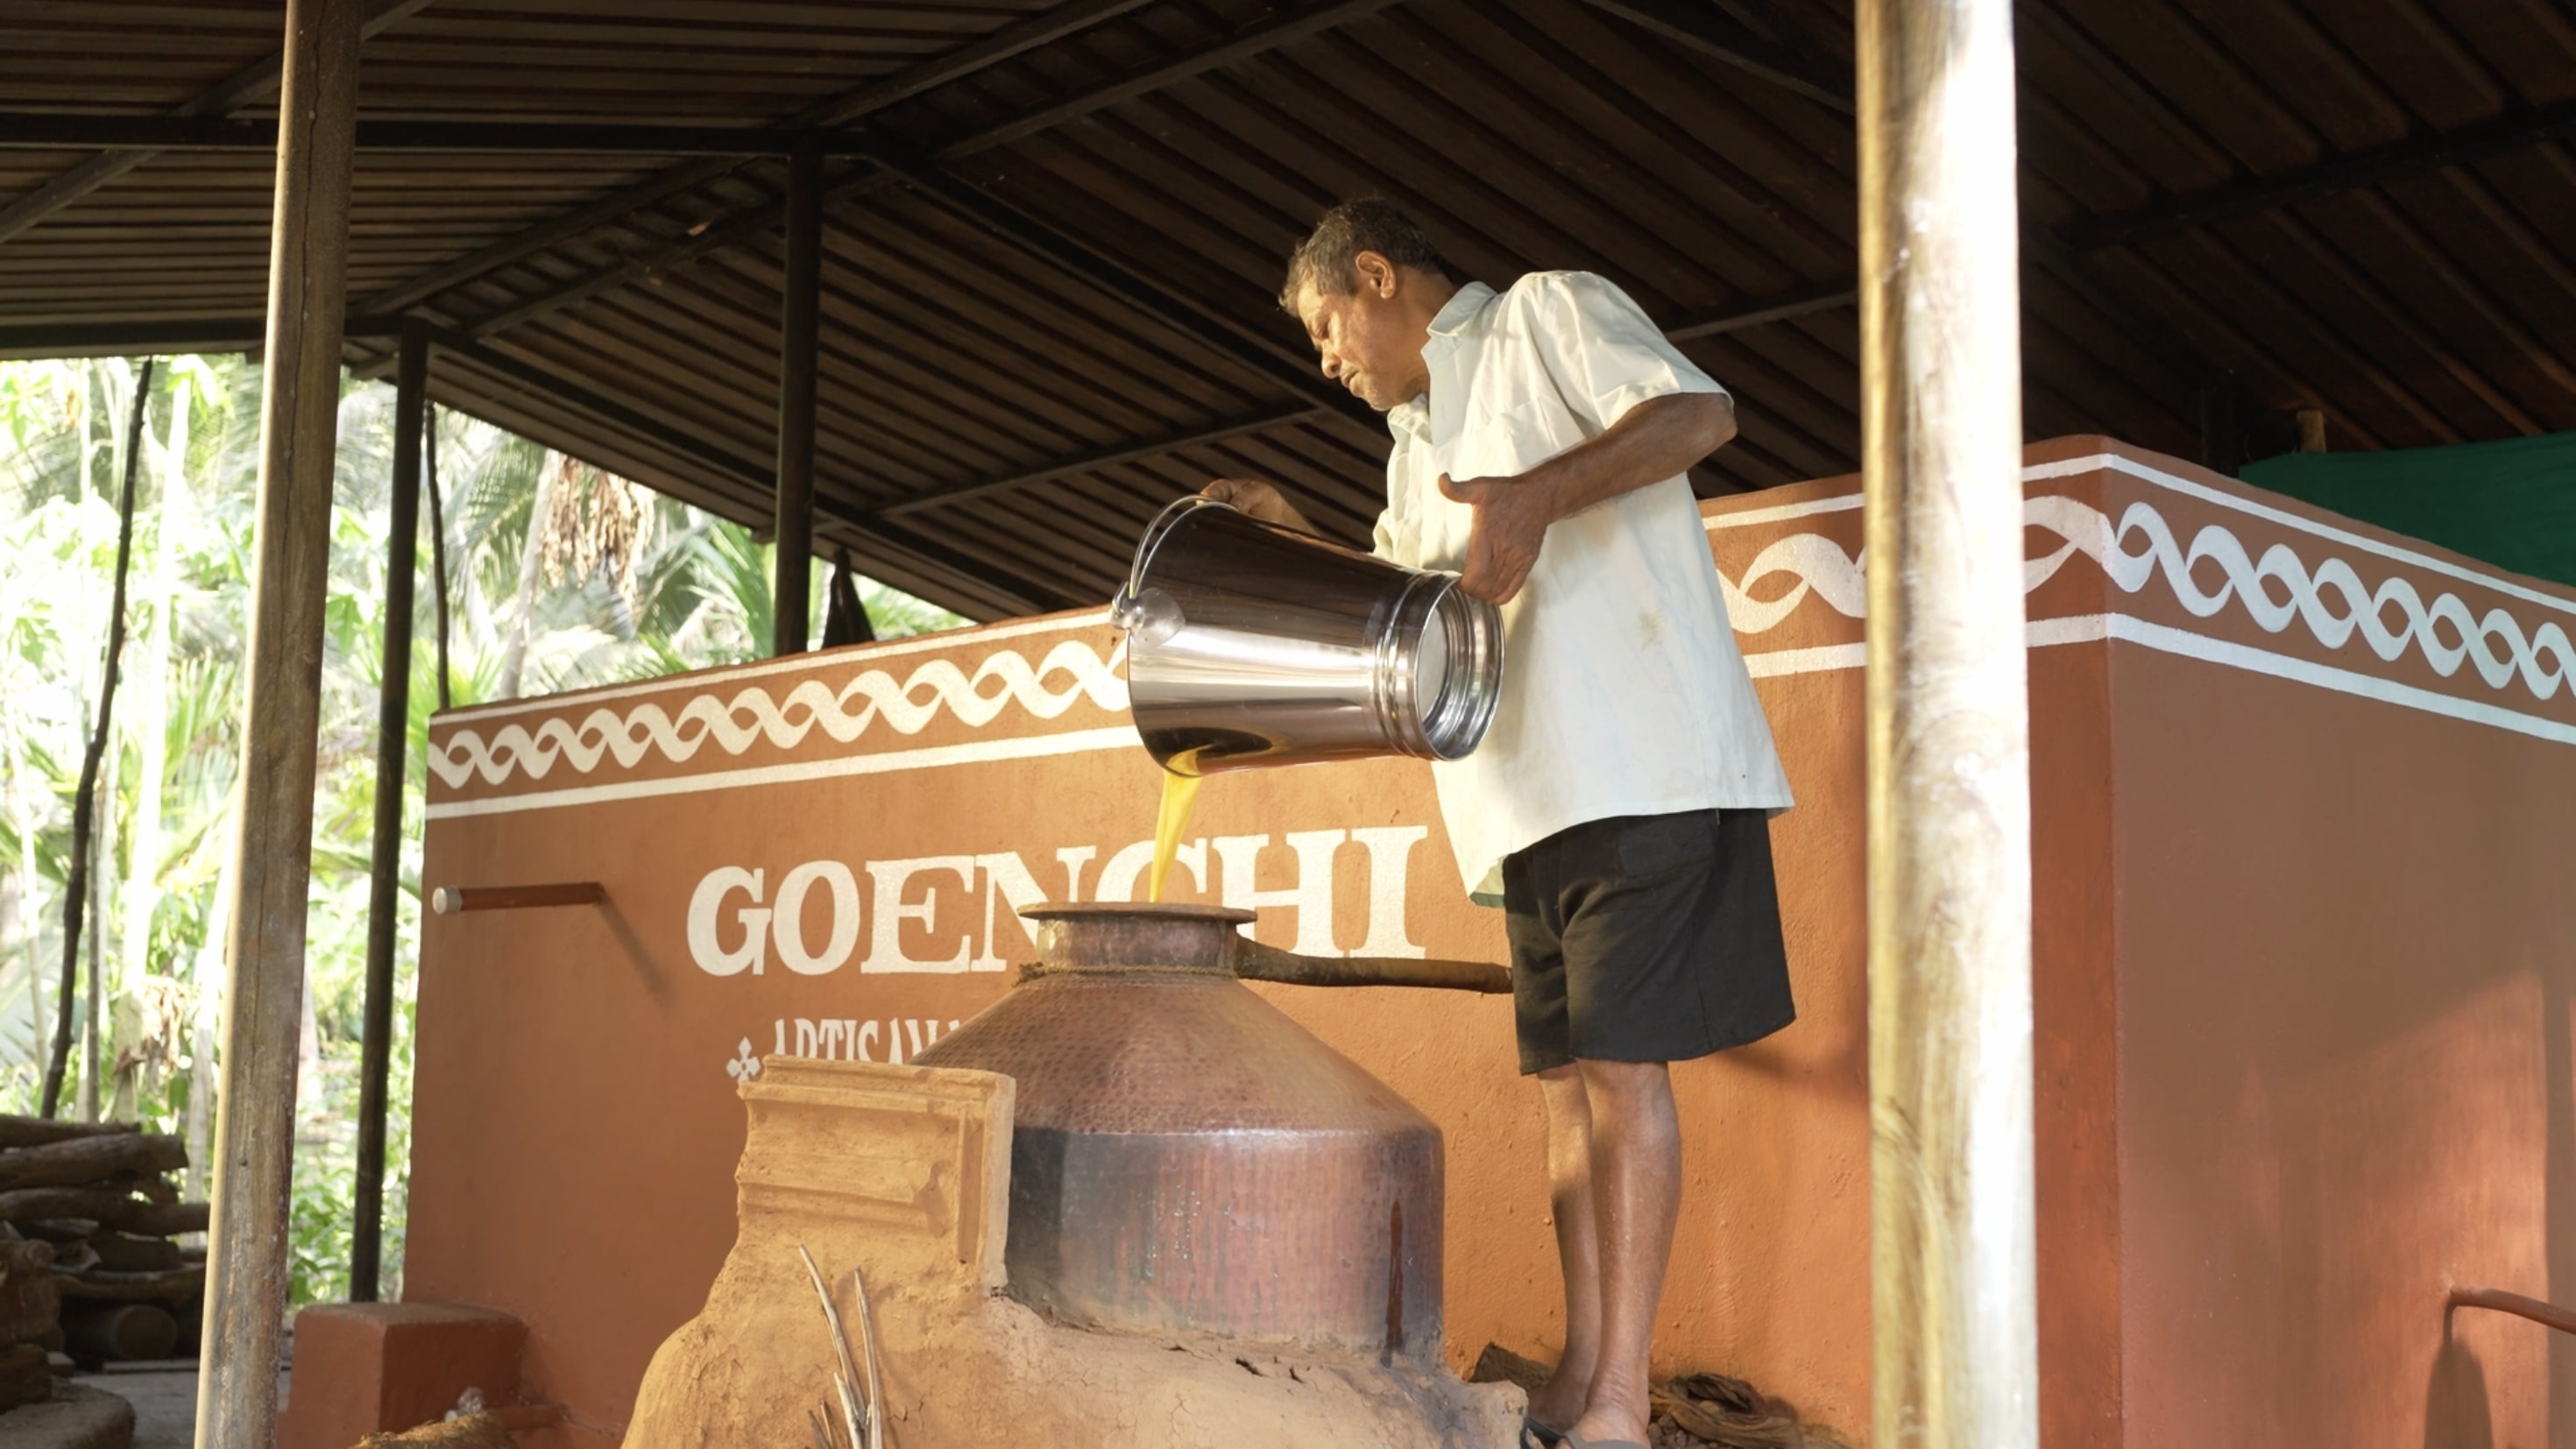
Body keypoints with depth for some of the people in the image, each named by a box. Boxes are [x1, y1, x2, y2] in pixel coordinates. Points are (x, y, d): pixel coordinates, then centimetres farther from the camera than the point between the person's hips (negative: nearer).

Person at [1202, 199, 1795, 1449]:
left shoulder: (1547, 315, 3)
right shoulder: (1415, 444, 26)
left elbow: (1699, 410, -12)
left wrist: (1543, 491, -26)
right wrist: (1293, 536, 16)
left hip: (1643, 759, -8)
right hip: (1530, 793, 8)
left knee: (1621, 1060, -10)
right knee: (1567, 1072, 7)